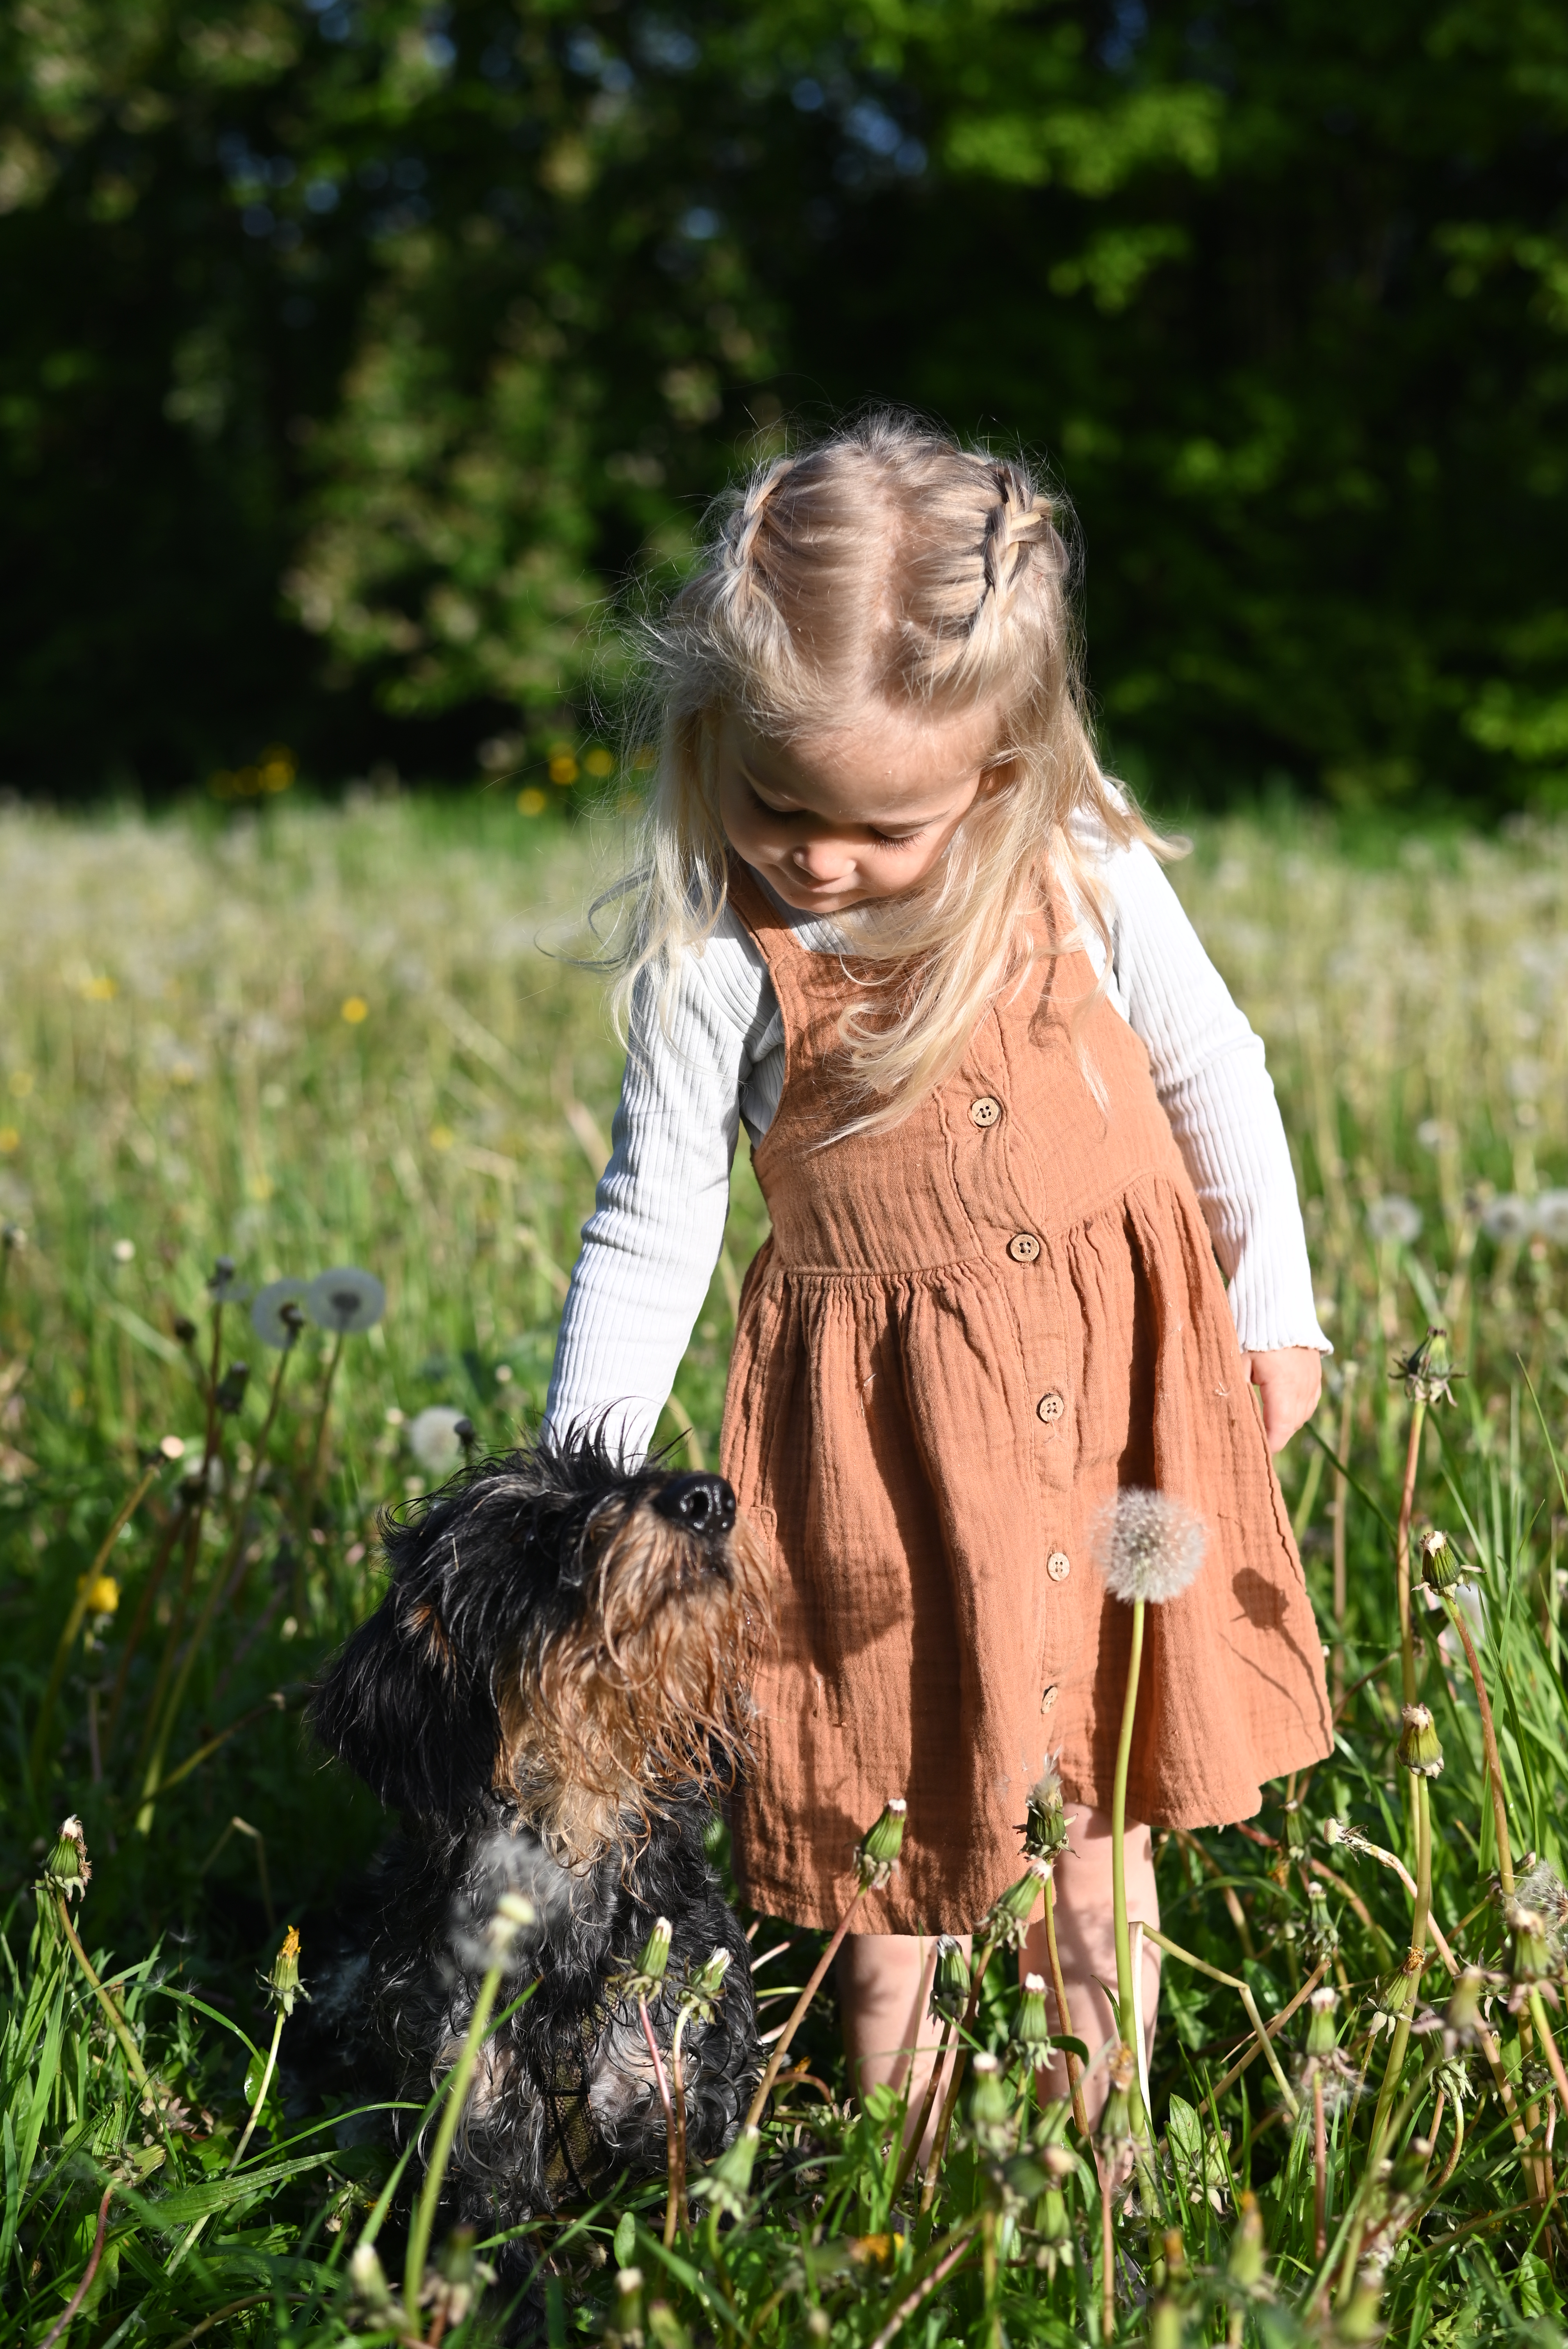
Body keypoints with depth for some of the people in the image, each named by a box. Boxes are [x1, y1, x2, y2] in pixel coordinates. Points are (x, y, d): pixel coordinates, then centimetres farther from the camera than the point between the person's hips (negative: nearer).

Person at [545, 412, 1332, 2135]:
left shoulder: (1080, 874, -10)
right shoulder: (716, 957, -15)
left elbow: (1214, 1074, 5)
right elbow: (654, 1222, -9)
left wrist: (1272, 1309, 9)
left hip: (1117, 1365, 2)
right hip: (884, 1406, -2)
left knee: (1105, 1742, 14)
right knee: (892, 1745, 8)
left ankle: (1108, 2102, 31)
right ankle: (893, 2105, 30)